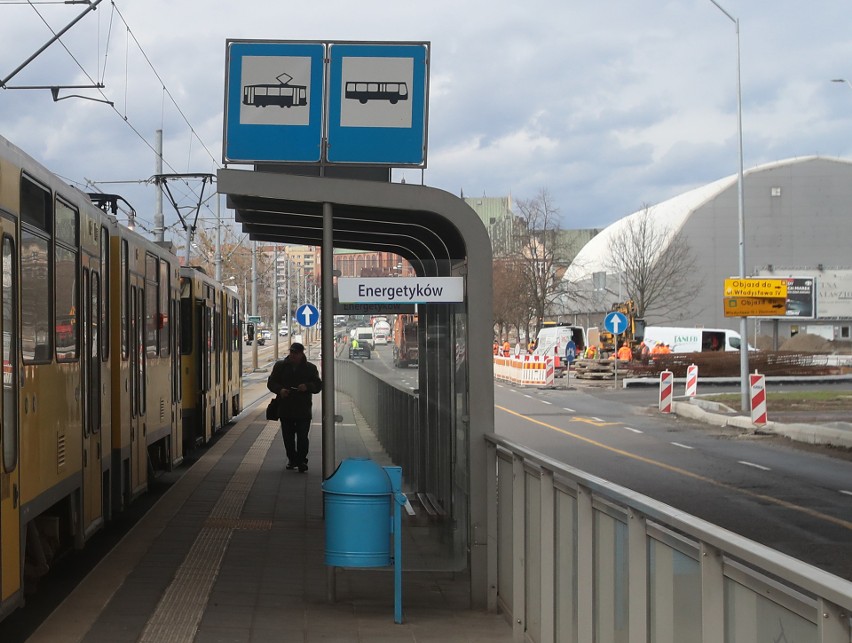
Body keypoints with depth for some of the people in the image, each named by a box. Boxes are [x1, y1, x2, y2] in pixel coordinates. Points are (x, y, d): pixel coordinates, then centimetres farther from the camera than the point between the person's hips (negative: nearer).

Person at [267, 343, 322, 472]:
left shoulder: (310, 368, 3)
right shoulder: (280, 366, 6)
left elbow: (318, 385, 4)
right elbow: (271, 382, 7)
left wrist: (307, 387, -17)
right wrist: (280, 390, -14)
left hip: (303, 409, -2)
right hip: (285, 408, 2)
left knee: (302, 437, -7)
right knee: (288, 436, 8)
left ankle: (302, 460, -1)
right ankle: (292, 459, 21)